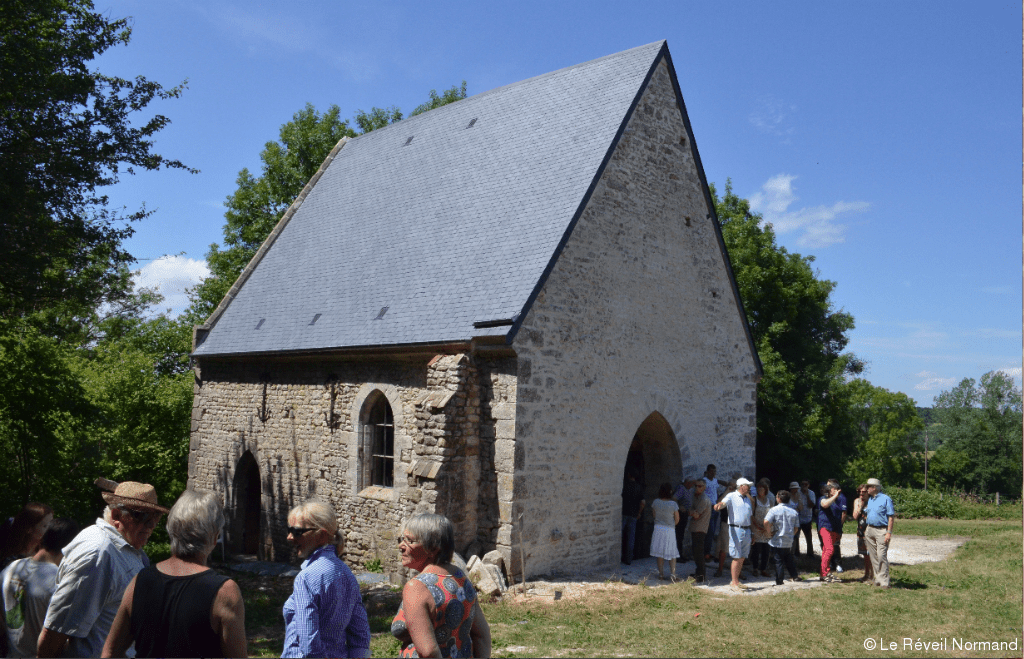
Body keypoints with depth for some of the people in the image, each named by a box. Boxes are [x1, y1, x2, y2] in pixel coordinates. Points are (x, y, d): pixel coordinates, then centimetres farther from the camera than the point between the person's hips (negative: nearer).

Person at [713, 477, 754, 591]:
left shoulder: (748, 498, 17)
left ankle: (736, 581, 20)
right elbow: (723, 503, -24)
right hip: (736, 529, -7)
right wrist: (718, 505, -45)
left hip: (747, 529, 7)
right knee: (737, 557, -6)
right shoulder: (731, 496, -5)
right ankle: (734, 582, 0)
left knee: (742, 558, 10)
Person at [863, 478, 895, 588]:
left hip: (881, 530, -7)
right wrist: (866, 530, 14)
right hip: (870, 529, 7)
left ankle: (884, 581, -8)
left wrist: (889, 532, -16)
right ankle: (878, 578, 17)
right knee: (873, 556, 9)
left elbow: (891, 516, -10)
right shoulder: (869, 500, 15)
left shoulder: (885, 499, -7)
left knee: (881, 555, -12)